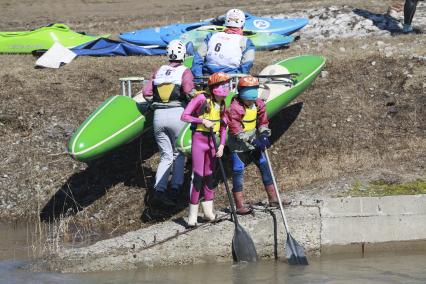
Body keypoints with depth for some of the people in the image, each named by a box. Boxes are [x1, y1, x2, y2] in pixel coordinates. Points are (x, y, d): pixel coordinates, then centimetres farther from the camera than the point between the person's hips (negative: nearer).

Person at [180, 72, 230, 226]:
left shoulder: (222, 104, 6)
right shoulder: (202, 98, -14)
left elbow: (223, 127, 12)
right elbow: (184, 116, -13)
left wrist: (222, 145, 1)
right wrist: (203, 121, -19)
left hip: (212, 141, 6)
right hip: (199, 139, -6)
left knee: (209, 176, 12)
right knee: (198, 175, -7)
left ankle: (208, 210, 21)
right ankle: (193, 214, -1)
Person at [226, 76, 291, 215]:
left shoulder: (258, 104, 2)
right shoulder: (234, 108, -18)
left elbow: (263, 122, 9)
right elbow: (236, 130, -21)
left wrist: (264, 135, -10)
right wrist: (251, 140, -27)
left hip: (254, 142, 6)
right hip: (239, 145, -6)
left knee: (265, 166, 7)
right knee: (238, 171, -6)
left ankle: (273, 199, 15)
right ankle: (240, 205, -4)